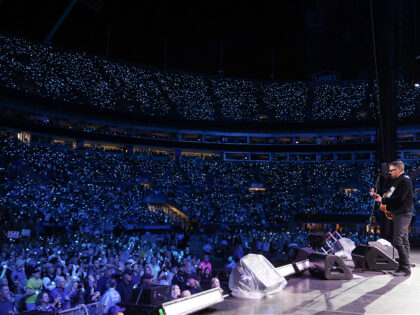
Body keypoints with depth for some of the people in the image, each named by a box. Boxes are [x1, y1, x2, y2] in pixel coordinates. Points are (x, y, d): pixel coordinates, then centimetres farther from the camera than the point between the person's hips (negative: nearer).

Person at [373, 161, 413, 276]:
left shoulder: (405, 180, -14)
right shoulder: (398, 180, 18)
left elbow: (399, 198, -21)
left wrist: (383, 200, -14)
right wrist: (385, 200, 8)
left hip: (403, 215, -10)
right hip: (399, 214, 10)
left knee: (397, 241, -14)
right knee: (404, 242, 11)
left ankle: (405, 268, -11)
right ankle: (405, 268, 16)